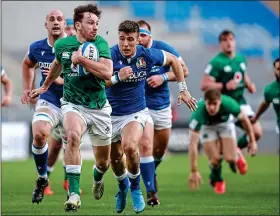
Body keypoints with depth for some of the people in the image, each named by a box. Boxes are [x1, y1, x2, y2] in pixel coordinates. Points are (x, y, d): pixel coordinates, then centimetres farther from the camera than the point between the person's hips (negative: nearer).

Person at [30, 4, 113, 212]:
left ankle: (98, 177, 52)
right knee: (73, 135, -34)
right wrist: (45, 86, 34)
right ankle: (74, 194, -32)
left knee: (104, 160, 11)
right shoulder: (62, 44, -2)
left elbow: (107, 72, -24)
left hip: (99, 108, 1)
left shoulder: (101, 43, -9)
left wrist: (81, 59, -27)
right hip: (73, 105, -1)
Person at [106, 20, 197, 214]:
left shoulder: (148, 55, -13)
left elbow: (173, 60, 7)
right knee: (115, 158, 13)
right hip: (111, 114, 1)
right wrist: (117, 77, -39)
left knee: (130, 147, -29)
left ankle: (135, 187, -4)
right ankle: (122, 186, 47)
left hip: (136, 112, -1)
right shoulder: (110, 55, -20)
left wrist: (183, 89, 8)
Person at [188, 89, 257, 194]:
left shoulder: (228, 104, -37)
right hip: (206, 127, -1)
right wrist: (194, 171, -40)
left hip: (225, 123, 1)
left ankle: (236, 154, 25)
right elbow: (193, 144, -39)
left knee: (230, 158, -14)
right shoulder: (198, 113, -41)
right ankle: (217, 180, 20)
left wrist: (252, 141, -5)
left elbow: (244, 119, -15)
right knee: (215, 159, -15)